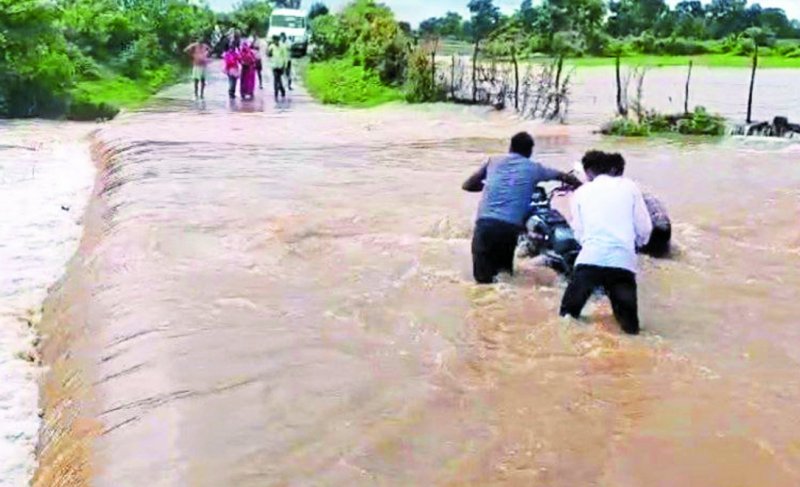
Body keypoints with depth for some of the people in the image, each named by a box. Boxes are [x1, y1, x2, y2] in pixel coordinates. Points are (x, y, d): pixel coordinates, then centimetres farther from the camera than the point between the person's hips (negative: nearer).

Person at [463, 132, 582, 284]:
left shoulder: (494, 161, 16)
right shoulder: (534, 168, 15)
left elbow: (467, 185, 21)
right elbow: (565, 177, 29)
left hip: (485, 223, 0)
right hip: (510, 227, 0)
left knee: (483, 278, 2)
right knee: (505, 275, 18)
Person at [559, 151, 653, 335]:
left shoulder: (581, 192, 13)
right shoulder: (629, 187, 12)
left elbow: (578, 232, 12)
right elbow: (644, 228, 10)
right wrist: (637, 243, 32)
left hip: (590, 259, 0)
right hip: (623, 261, 0)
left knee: (567, 316, 13)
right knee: (629, 326, 6)